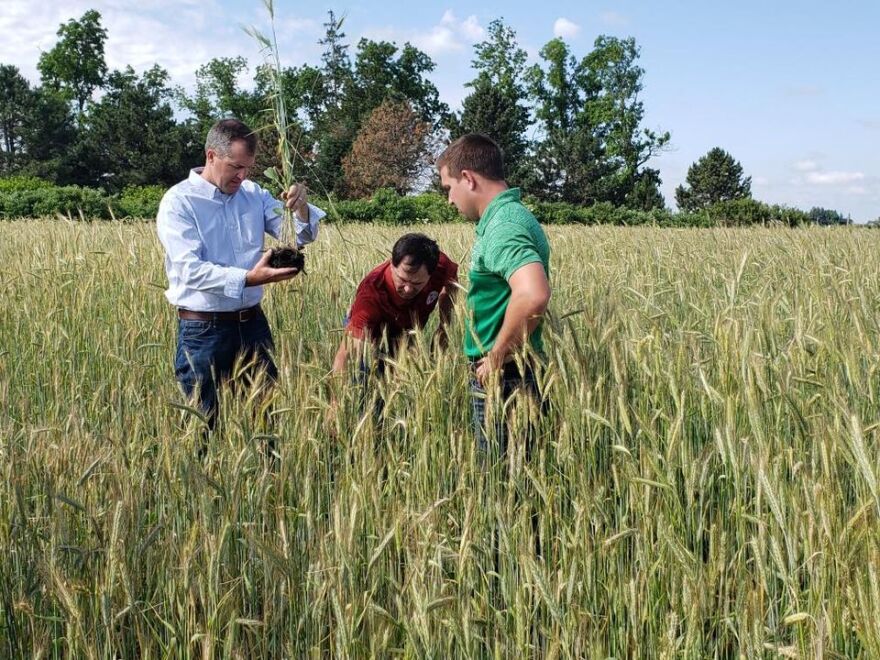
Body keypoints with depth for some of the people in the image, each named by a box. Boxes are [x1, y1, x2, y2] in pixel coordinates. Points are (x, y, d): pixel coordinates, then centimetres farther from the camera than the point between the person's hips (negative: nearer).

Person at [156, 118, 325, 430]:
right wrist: (248, 278, -31)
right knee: (205, 423, 4)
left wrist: (300, 207, -15)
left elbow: (302, 236, 7)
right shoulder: (178, 202, -8)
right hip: (204, 330, -5)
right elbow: (190, 270, -19)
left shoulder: (252, 193, 8)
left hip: (253, 323, 5)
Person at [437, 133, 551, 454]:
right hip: (502, 377, 10)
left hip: (502, 378, -10)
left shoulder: (502, 225, -20)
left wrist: (496, 357, -24)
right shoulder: (512, 215, 12)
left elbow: (533, 295, -37)